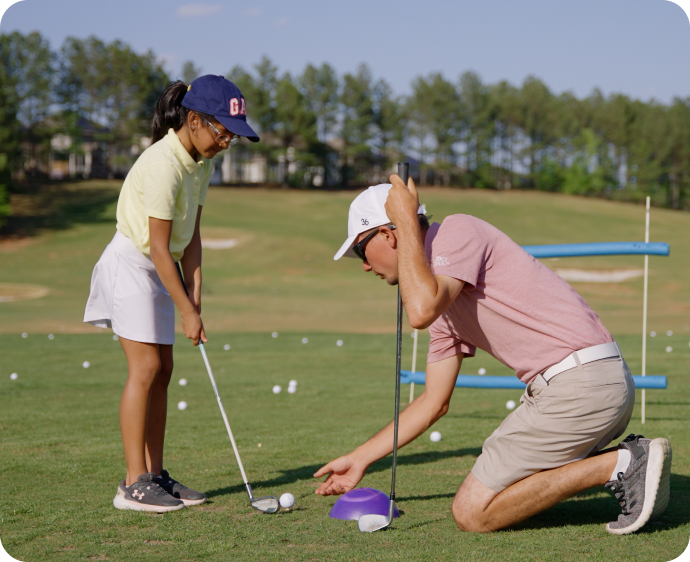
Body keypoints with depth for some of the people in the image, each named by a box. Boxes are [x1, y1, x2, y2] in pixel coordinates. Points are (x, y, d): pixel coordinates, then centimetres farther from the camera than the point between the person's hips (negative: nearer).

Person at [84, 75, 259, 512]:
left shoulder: (202, 161, 4)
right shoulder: (163, 165, -24)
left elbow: (191, 235, 6)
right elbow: (159, 247, -22)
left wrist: (195, 294, -1)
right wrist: (187, 310, -19)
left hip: (159, 269, 9)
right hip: (130, 263, -9)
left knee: (162, 370, 7)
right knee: (145, 368, -12)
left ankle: (155, 475, 12)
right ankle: (134, 484, -9)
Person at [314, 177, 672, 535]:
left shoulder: (457, 231, -6)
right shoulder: (442, 303, 22)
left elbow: (421, 312, -25)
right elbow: (434, 402, 26)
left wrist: (406, 220, -12)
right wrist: (360, 459, 30)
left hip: (578, 383, -10)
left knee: (472, 512, -4)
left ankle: (615, 465, -7)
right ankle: (628, 459, 9)